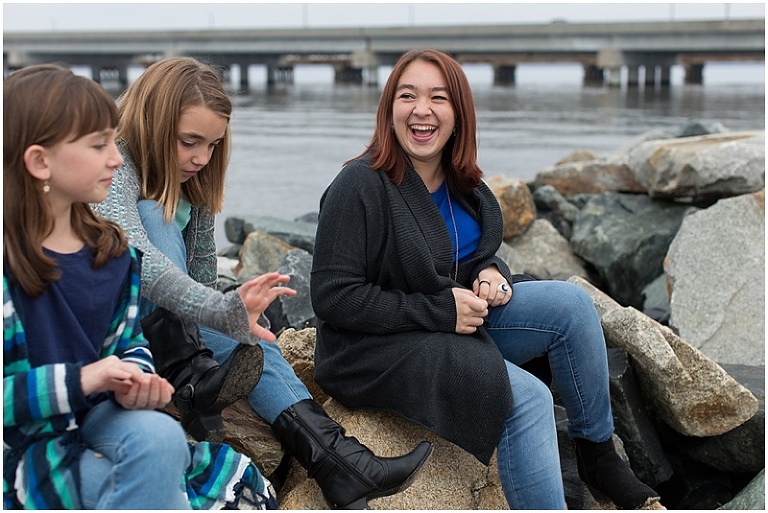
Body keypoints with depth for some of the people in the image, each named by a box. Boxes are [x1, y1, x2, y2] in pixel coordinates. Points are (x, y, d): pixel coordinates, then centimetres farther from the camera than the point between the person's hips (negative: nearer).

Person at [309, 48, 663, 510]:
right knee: (527, 399, -25)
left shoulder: (462, 183, 4)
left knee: (570, 303, -9)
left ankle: (598, 455, 5)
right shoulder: (360, 187, -19)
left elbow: (481, 253, 20)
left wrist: (492, 274, -7)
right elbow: (332, 297, -21)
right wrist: (439, 311, -22)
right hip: (380, 349, -7)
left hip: (459, 323, 8)